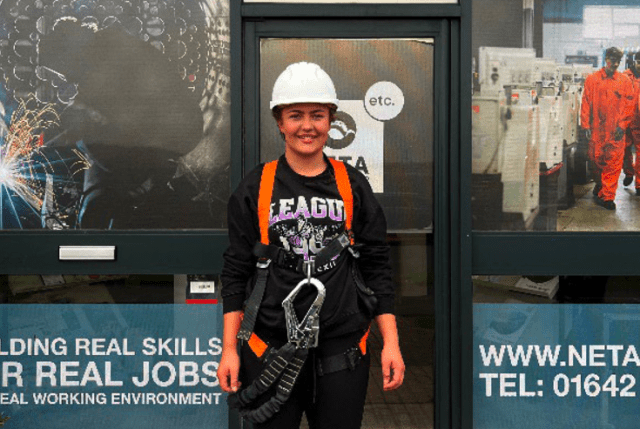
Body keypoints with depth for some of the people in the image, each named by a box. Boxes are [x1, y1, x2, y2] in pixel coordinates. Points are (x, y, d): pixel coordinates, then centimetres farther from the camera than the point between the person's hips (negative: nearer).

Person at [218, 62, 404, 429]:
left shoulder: (353, 186, 5)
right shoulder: (256, 189, 2)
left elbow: (377, 267, 6)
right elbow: (236, 271, 4)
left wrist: (391, 344, 1)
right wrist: (229, 350, 1)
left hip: (342, 353, 1)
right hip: (271, 350, -1)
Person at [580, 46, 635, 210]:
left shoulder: (624, 81, 5)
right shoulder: (592, 79, 5)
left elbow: (629, 105, 5)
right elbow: (586, 103, 4)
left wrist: (622, 125, -4)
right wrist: (586, 125, -1)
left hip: (616, 131, -1)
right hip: (596, 129, 1)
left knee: (613, 163, -6)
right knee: (596, 160, 9)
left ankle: (606, 196, -3)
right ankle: (599, 184, 34)